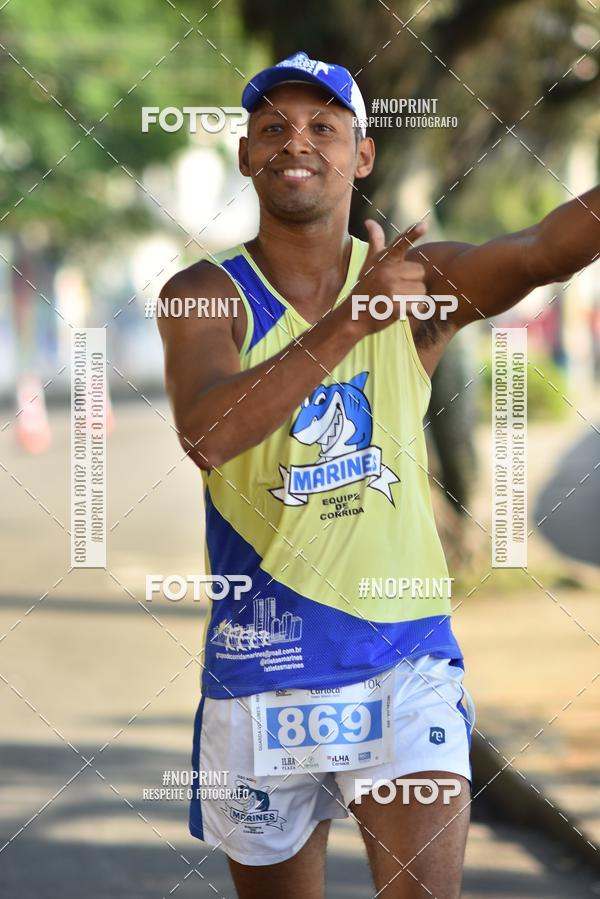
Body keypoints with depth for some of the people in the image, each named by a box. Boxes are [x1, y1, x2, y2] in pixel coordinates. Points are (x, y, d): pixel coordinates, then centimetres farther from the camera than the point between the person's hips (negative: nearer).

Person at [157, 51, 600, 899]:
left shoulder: (422, 281, 1)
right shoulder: (206, 295, -4)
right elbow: (207, 436, -23)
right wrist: (351, 322, -31)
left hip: (405, 659, 0)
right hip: (261, 663, 0)